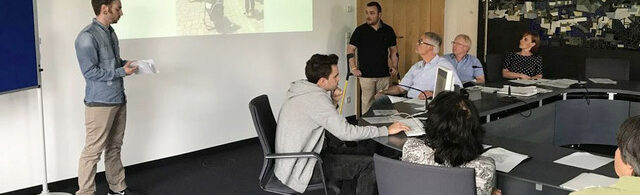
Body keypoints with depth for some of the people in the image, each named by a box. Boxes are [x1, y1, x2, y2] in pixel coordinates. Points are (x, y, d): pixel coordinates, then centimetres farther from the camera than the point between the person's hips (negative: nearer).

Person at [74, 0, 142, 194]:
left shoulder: (110, 32, 11)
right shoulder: (87, 37, -17)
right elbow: (90, 71, -19)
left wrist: (126, 63, 4)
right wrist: (121, 72, -16)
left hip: (118, 100, 9)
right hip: (100, 103, -9)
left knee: (114, 147, 17)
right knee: (93, 151, -1)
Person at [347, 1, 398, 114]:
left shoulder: (388, 30, 7)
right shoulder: (360, 30, -1)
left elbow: (393, 50, 17)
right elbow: (350, 49, -1)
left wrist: (394, 66, 7)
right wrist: (353, 68, -8)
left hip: (384, 74, 3)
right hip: (366, 75, -3)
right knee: (367, 102, -1)